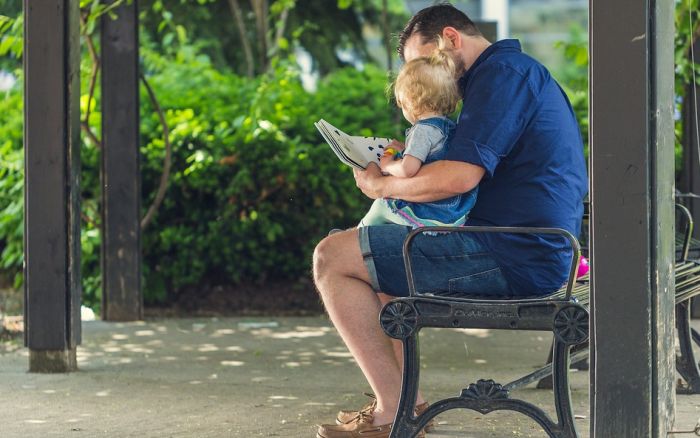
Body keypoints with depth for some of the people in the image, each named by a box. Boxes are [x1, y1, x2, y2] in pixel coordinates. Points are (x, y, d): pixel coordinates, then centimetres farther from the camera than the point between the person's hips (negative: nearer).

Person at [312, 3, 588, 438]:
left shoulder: (503, 71, -12)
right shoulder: (523, 72, 22)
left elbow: (460, 176, -22)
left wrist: (381, 184, -6)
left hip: (510, 256, -11)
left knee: (333, 258, -8)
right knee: (370, 254, 28)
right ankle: (405, 402, 21)